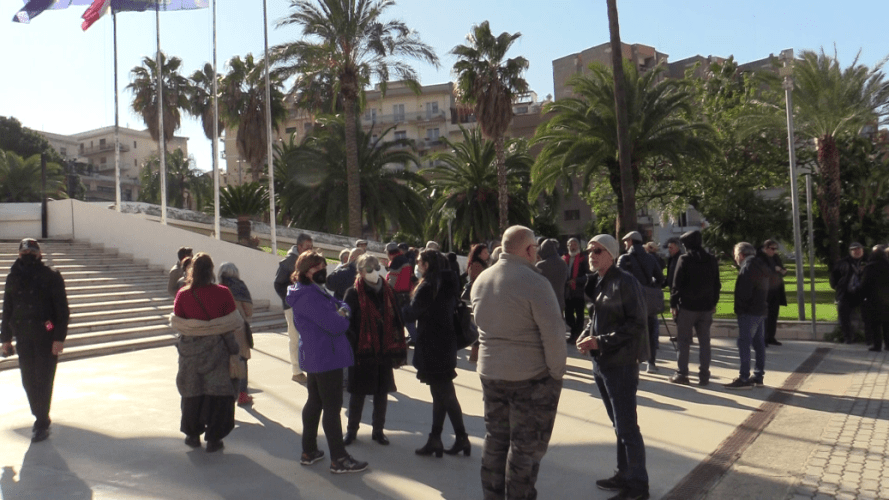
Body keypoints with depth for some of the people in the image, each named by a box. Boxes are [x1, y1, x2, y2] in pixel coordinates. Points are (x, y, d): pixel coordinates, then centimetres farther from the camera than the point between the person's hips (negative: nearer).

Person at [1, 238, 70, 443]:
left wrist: (59, 338, -14)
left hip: (46, 337, -4)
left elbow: (62, 310, -9)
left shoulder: (51, 276, -7)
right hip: (23, 338, 5)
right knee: (28, 380, 8)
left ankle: (42, 422, 9)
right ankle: (41, 418, 23)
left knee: (43, 380, -2)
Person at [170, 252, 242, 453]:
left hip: (190, 350, 2)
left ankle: (193, 435, 28)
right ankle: (213, 438, 11)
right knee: (218, 392, 8)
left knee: (192, 391, 17)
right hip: (217, 349, -2)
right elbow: (235, 323, -8)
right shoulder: (223, 293, -13)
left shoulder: (183, 294, -9)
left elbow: (176, 323, -1)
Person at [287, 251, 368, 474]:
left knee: (314, 403, 17)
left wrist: (341, 310, -11)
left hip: (314, 358, 11)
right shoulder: (309, 296, -21)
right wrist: (342, 316, -5)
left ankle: (309, 451, 28)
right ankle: (339, 459, 5)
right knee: (332, 407, -3)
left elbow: (340, 305, 11)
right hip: (327, 358, -11)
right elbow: (336, 325, -26)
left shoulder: (315, 291, 13)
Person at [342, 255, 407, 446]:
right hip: (362, 352, -3)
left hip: (384, 352, 4)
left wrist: (398, 351, 4)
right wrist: (350, 351, -17)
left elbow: (396, 321, 8)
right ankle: (351, 430, 25)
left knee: (382, 393, 11)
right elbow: (347, 323, -9)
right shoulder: (354, 294, -7)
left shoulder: (388, 292, 5)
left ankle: (378, 430, 26)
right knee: (358, 393, 8)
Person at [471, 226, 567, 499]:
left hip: (490, 371, 7)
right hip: (532, 375, -7)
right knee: (526, 445, 5)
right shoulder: (534, 282, -18)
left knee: (495, 438, 18)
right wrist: (557, 372, -8)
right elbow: (553, 334, -18)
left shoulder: (481, 280, 4)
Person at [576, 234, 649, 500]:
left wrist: (601, 341, -21)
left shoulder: (624, 282, -14)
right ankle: (624, 475, 30)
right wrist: (585, 336, 0)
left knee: (627, 427, -1)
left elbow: (636, 324, -18)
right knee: (618, 424, 18)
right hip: (600, 362, 8)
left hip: (621, 363, -8)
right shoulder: (596, 282, 9)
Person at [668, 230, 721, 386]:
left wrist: (673, 304, -5)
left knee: (684, 341, 5)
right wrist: (714, 303, 19)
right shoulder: (712, 260, 6)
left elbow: (677, 284, -12)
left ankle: (682, 374, 8)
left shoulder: (684, 259, -10)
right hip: (706, 307, 4)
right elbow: (716, 284, 11)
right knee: (704, 341, 9)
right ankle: (704, 376, 10)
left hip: (687, 306, -4)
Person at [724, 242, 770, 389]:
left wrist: (739, 308, -12)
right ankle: (758, 376, 18)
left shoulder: (748, 267, -13)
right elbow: (764, 289, 19)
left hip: (749, 311, -10)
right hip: (761, 309, 10)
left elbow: (744, 291, -20)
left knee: (744, 343, -9)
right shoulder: (761, 266, 17)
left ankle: (744, 378, -10)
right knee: (759, 343, 12)